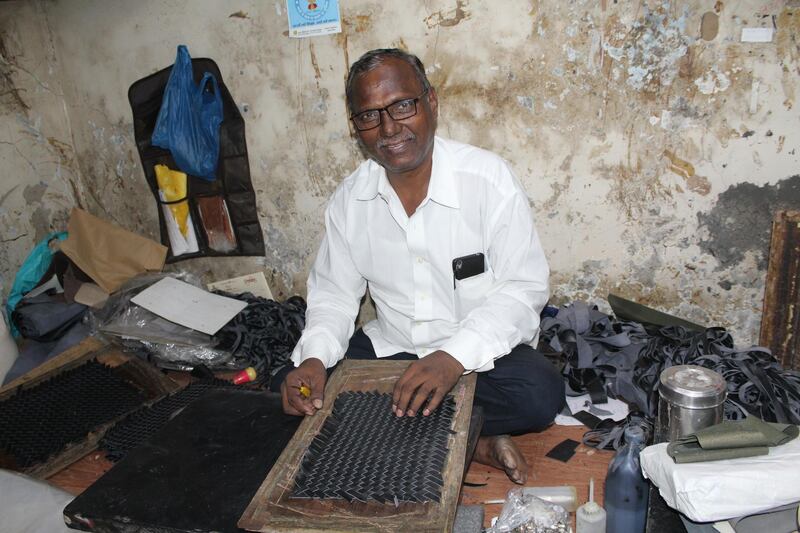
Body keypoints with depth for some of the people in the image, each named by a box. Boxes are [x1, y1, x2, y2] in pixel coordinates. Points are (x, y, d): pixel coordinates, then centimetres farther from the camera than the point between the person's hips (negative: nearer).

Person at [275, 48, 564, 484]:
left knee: (539, 392, -32)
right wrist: (314, 358, -17)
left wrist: (454, 357, -31)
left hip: (480, 354, -4)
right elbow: (334, 295, 4)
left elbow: (523, 288, -16)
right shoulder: (348, 199, -2)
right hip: (389, 348, 5)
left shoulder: (488, 178, -14)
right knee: (292, 387, -14)